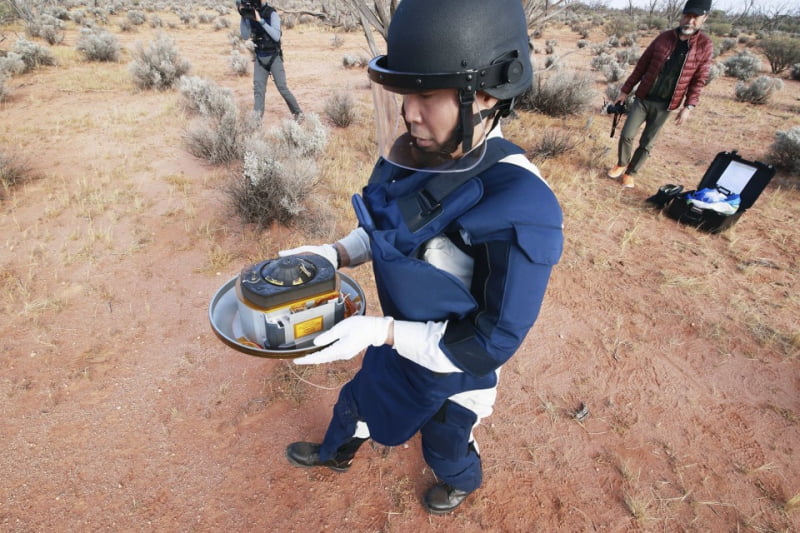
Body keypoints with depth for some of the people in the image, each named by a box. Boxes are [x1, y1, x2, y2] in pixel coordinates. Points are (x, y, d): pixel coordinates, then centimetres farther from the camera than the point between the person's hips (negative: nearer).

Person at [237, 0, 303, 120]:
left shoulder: (271, 13, -14)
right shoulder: (250, 14, 1)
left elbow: (276, 36, -23)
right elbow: (245, 36, -1)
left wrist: (261, 21, -27)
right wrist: (243, 17, -12)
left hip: (274, 57, -5)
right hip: (259, 58, 5)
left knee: (282, 88, -6)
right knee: (258, 88, -1)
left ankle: (298, 113, 10)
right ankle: (256, 119, 0)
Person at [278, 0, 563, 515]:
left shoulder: (520, 210, -37)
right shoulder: (418, 155, -16)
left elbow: (492, 342, -28)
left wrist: (381, 331, -32)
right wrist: (336, 254, -13)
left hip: (454, 368, -5)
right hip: (401, 338, 6)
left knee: (445, 447, 27)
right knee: (357, 399, 31)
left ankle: (465, 481, 65)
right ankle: (337, 451, 67)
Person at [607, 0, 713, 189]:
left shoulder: (705, 46, -3)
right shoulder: (664, 38, 0)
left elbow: (698, 80, -2)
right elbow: (641, 66, 5)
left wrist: (688, 106, -10)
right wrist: (625, 90, 4)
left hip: (665, 105, -1)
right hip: (643, 98, 1)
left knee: (647, 143, 4)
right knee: (626, 135, -2)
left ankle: (630, 173, 20)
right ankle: (621, 165, 24)